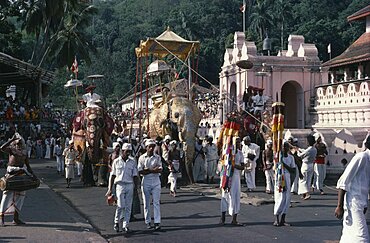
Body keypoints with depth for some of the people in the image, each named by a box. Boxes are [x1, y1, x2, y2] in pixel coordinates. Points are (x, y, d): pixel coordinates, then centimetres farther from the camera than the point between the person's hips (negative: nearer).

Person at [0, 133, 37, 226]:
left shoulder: (25, 152, 11)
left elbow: (27, 165, 14)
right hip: (11, 173, -5)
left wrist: (32, 174, 3)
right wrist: (11, 139, -22)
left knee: (20, 195, 7)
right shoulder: (11, 149, -1)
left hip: (21, 174, 5)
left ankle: (16, 218, 14)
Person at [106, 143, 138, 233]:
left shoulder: (132, 162, 6)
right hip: (120, 184, -2)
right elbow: (113, 176, 6)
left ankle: (125, 225, 10)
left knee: (128, 206, 2)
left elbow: (135, 176, 9)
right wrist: (110, 189, 3)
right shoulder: (116, 161, 3)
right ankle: (116, 222, 11)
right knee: (121, 205, -10)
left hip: (130, 185, 2)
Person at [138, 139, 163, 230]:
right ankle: (148, 222, 15)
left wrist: (148, 170, -15)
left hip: (156, 182, 1)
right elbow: (140, 171, -8)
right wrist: (154, 169, -13)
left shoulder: (157, 157, 5)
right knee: (146, 203, 5)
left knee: (156, 202, -3)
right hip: (146, 182, 0)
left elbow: (160, 170, -5)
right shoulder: (142, 158, 1)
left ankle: (157, 222, -5)